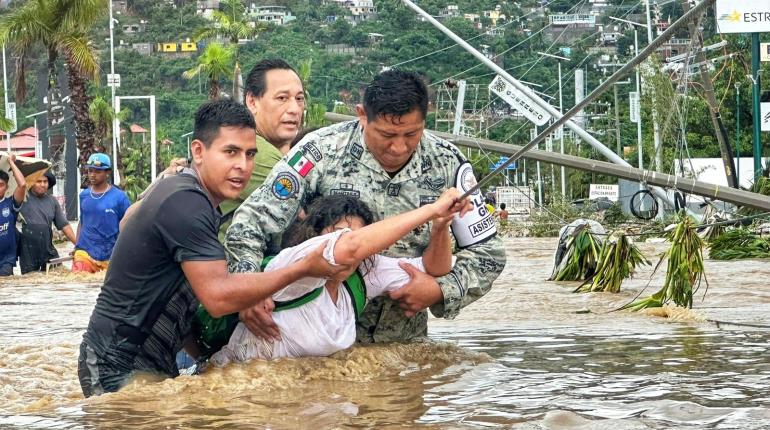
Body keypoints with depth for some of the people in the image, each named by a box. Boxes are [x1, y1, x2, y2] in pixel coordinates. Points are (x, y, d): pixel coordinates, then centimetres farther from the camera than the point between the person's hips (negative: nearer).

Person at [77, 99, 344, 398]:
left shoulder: (189, 194, 10)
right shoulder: (185, 203, -22)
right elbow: (218, 297, -27)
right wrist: (303, 269, -22)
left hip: (155, 362, 11)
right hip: (120, 370, -11)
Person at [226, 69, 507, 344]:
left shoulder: (446, 163, -2)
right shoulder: (323, 151, -9)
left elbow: (487, 251, 7)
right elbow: (253, 220, -7)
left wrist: (443, 291, -12)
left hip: (405, 340, 2)